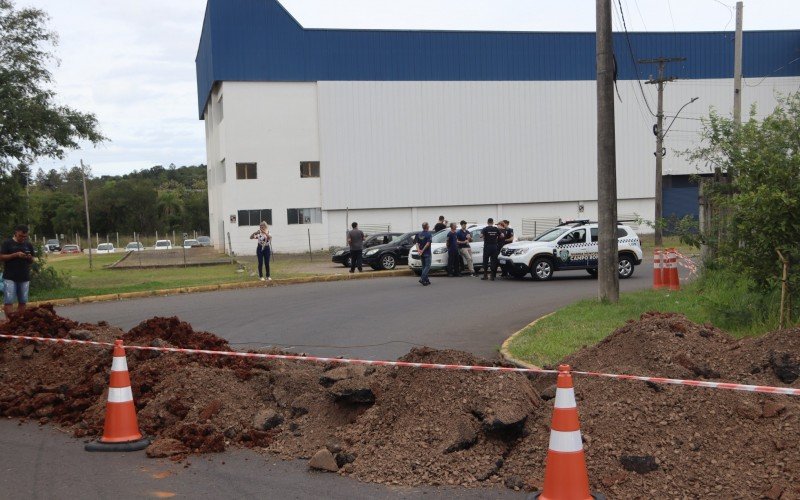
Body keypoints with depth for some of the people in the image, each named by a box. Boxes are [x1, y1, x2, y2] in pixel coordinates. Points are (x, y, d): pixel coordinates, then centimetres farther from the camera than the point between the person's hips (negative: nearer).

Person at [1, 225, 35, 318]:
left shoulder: (28, 245, 11)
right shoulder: (7, 243, -1)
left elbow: (32, 261, 16)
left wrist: (29, 257, -8)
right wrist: (16, 255, -17)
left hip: (25, 278, 4)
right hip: (10, 278, -4)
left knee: (23, 301, 6)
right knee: (8, 301, -10)